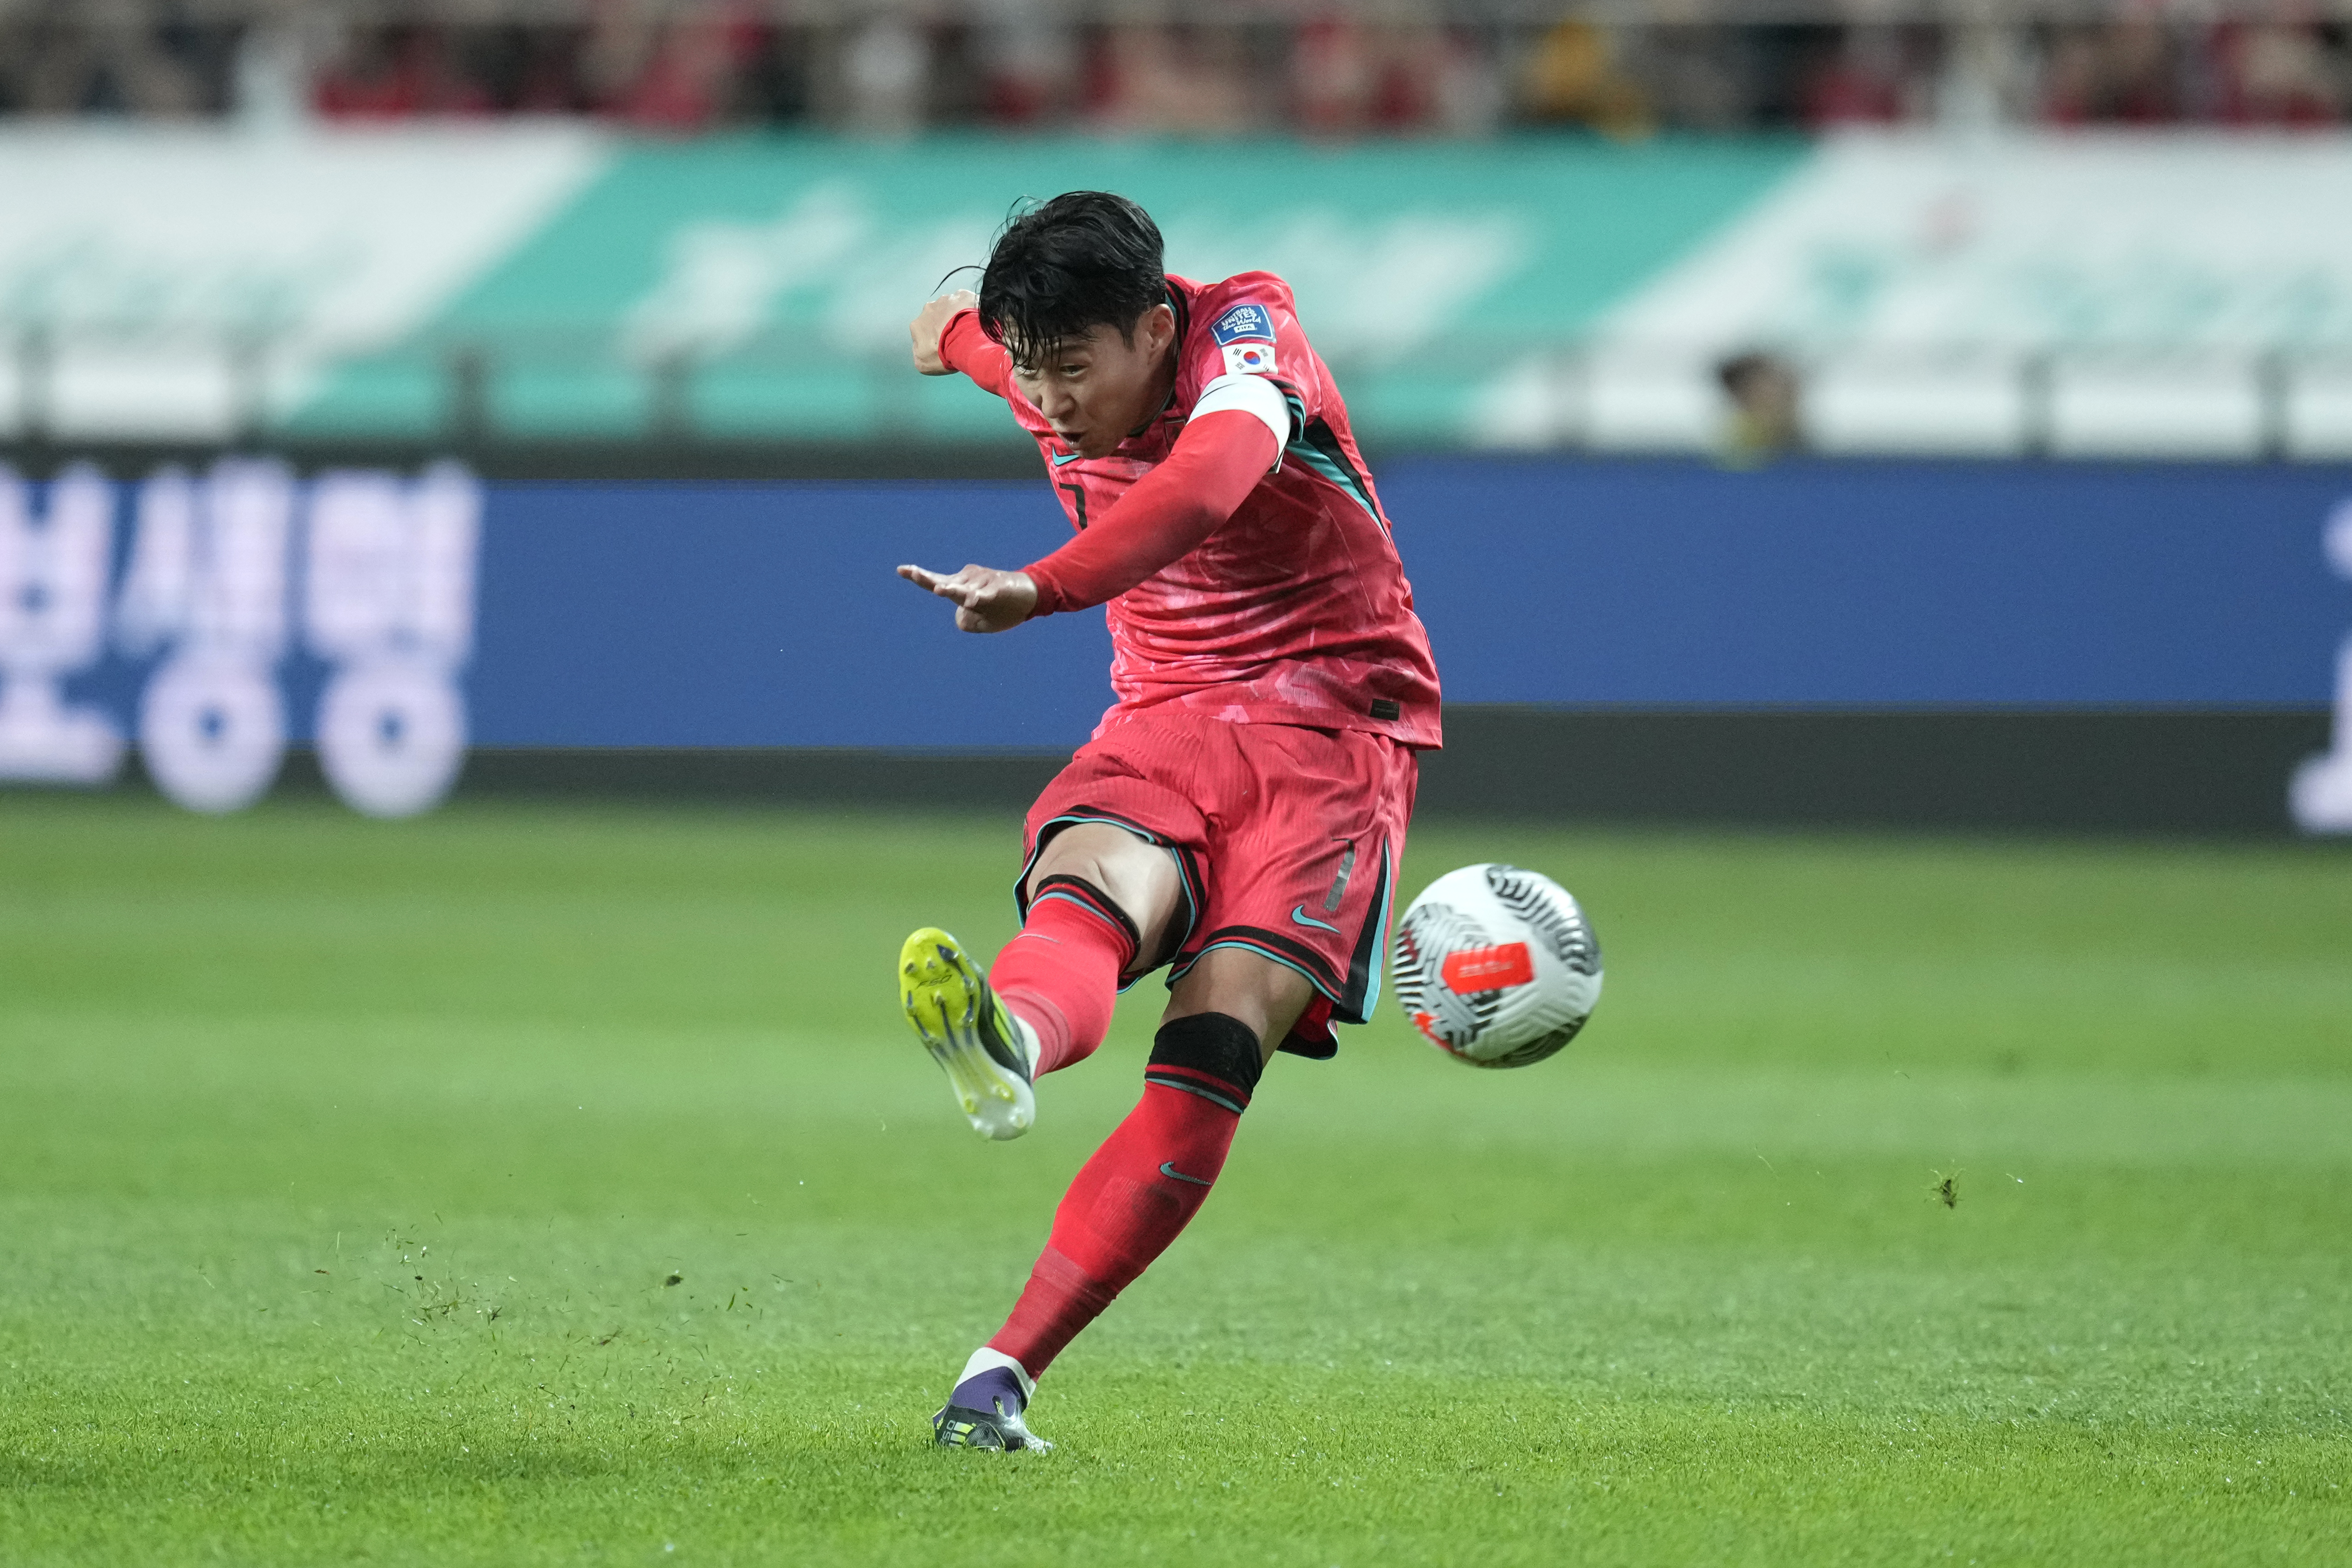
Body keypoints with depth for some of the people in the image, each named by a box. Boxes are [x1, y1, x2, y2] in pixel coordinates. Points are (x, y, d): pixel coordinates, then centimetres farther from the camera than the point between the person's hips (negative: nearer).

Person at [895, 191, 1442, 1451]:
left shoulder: (1246, 341, -18)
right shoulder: (1051, 377, 2)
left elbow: (1206, 485, -43)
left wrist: (1040, 589, -59)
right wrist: (955, 330, 56)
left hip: (1332, 730, -4)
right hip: (1162, 721, 4)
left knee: (1215, 1054, -24)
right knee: (1085, 893, -34)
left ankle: (1006, 1368, -29)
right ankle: (1008, 1047, -72)